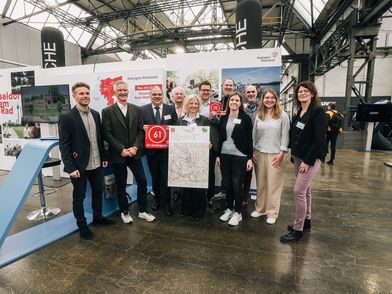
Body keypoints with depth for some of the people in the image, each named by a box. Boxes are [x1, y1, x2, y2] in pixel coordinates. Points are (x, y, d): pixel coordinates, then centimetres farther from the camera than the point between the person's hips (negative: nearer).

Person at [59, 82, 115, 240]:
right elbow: (64, 144, -13)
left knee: (98, 191, 19)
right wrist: (70, 167, -17)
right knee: (79, 196, 11)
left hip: (96, 163, 6)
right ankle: (82, 225, 29)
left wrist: (104, 157, 9)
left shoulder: (95, 114, 6)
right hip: (79, 165, -5)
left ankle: (97, 217, 40)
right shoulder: (66, 117, -11)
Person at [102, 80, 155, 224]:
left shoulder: (136, 109, 5)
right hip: (118, 155, -2)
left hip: (134, 153, 3)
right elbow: (107, 134, -8)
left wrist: (135, 147, -11)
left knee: (142, 181, 7)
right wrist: (122, 150, -15)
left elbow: (141, 131, 3)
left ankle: (143, 211, 25)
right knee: (121, 185, 10)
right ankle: (124, 212, 29)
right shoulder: (107, 111, -3)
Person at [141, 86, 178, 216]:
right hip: (151, 149, 1)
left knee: (165, 176, 1)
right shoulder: (143, 110, 2)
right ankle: (157, 199, 31)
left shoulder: (171, 109, 4)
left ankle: (166, 203, 15)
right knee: (155, 176, 14)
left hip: (166, 148, -1)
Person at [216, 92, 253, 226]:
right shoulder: (223, 118, 9)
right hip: (224, 155, 4)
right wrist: (218, 154, 8)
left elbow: (249, 139, -3)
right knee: (226, 183, 10)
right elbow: (220, 137, 11)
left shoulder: (245, 118, -2)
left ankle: (237, 212, 17)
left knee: (237, 184, 1)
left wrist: (250, 158, -8)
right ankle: (229, 209, 27)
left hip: (239, 156, -4)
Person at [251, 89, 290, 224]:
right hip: (259, 153, 3)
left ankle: (272, 213, 15)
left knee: (273, 184, 2)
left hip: (275, 154, -3)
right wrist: (252, 151, 5)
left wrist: (281, 153, -9)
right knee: (260, 182, 9)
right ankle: (260, 208, 24)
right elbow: (254, 134, 10)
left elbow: (285, 135, -4)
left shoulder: (283, 115, -1)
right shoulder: (259, 115, 8)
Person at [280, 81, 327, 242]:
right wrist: (294, 155, 7)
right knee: (305, 190, 17)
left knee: (299, 191, -8)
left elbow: (319, 139, -18)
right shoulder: (298, 112, 11)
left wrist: (308, 160, -20)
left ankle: (298, 229, 4)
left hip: (310, 158, -7)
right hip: (298, 156, 8)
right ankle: (306, 220, 31)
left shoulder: (318, 111, -11)